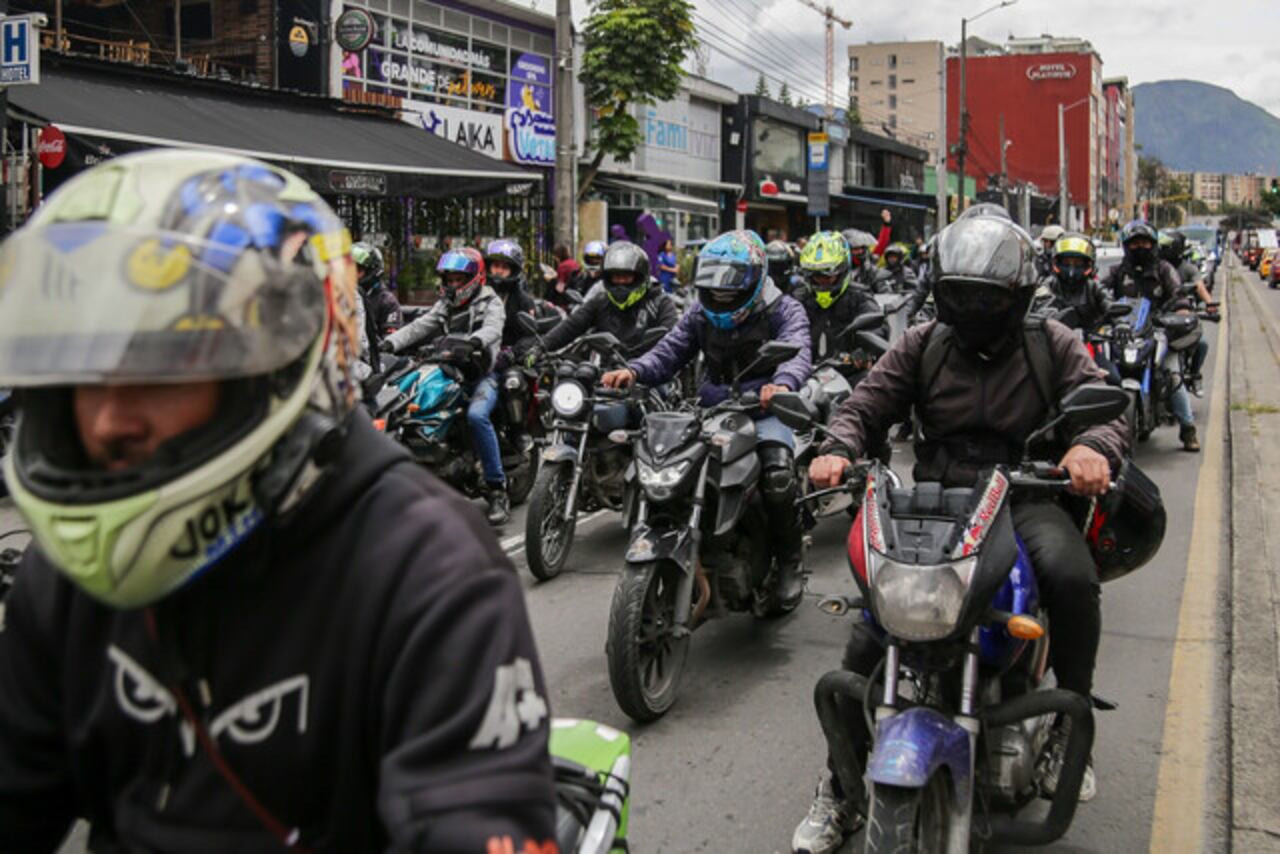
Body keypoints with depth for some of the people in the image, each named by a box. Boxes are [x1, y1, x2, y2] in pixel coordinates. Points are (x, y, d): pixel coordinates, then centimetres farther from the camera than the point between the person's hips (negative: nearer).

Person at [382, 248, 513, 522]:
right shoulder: (444, 306, 21)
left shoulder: (490, 303, 3)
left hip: (482, 374, -6)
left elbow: (493, 327, -18)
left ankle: (497, 489, -29)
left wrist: (476, 340, -42)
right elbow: (420, 327, 7)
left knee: (476, 415, -34)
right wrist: (391, 342, -11)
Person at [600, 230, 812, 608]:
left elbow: (796, 352, -22)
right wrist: (632, 371, -19)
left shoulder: (784, 311, -4)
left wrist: (782, 384, -47)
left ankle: (790, 558, -6)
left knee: (777, 475, -31)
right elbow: (669, 352, 3)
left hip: (764, 409, -4)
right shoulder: (700, 315, 10)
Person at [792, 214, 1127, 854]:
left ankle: (1070, 728, -9)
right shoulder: (922, 346, 9)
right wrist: (838, 449, -18)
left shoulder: (1053, 346, 6)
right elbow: (863, 406, 5)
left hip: (1023, 497, -1)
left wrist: (1092, 447, -26)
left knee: (1072, 577, -35)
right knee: (871, 634, -14)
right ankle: (841, 790, 1)